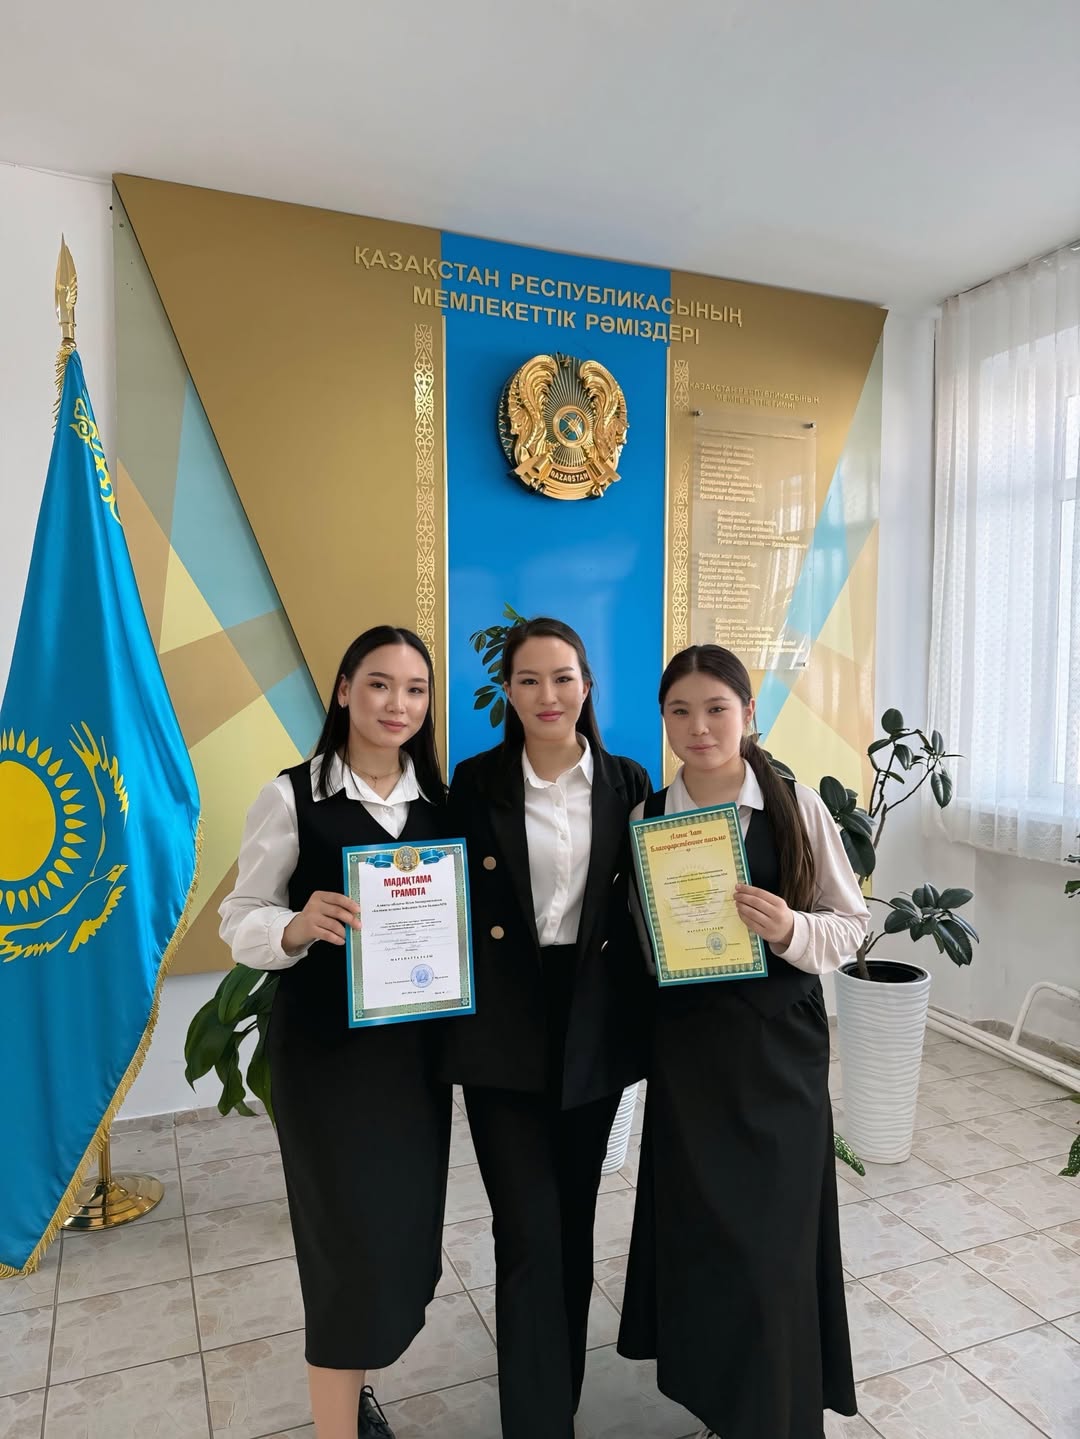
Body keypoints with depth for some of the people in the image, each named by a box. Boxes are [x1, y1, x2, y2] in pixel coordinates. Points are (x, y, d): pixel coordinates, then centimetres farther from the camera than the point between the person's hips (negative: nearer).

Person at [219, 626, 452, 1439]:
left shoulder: (440, 801, 2)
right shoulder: (292, 796, -11)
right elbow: (241, 922, -9)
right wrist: (297, 927, -28)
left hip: (417, 1043, 5)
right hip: (325, 1046, -5)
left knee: (408, 1231, 17)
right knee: (352, 1240, 3)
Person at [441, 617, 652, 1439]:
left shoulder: (626, 783, 1)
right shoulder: (476, 784, -3)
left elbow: (643, 906, 4)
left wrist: (644, 1016, -2)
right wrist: (454, 1009, -7)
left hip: (595, 1029, 2)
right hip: (501, 1033, -2)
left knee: (574, 1224, 18)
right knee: (528, 1235, -1)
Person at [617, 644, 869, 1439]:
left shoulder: (799, 807, -8)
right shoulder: (645, 817, 0)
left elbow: (853, 924, -3)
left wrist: (791, 929, -21)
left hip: (779, 1048, -2)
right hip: (685, 1051, 2)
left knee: (772, 1236, 7)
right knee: (696, 1230, 12)